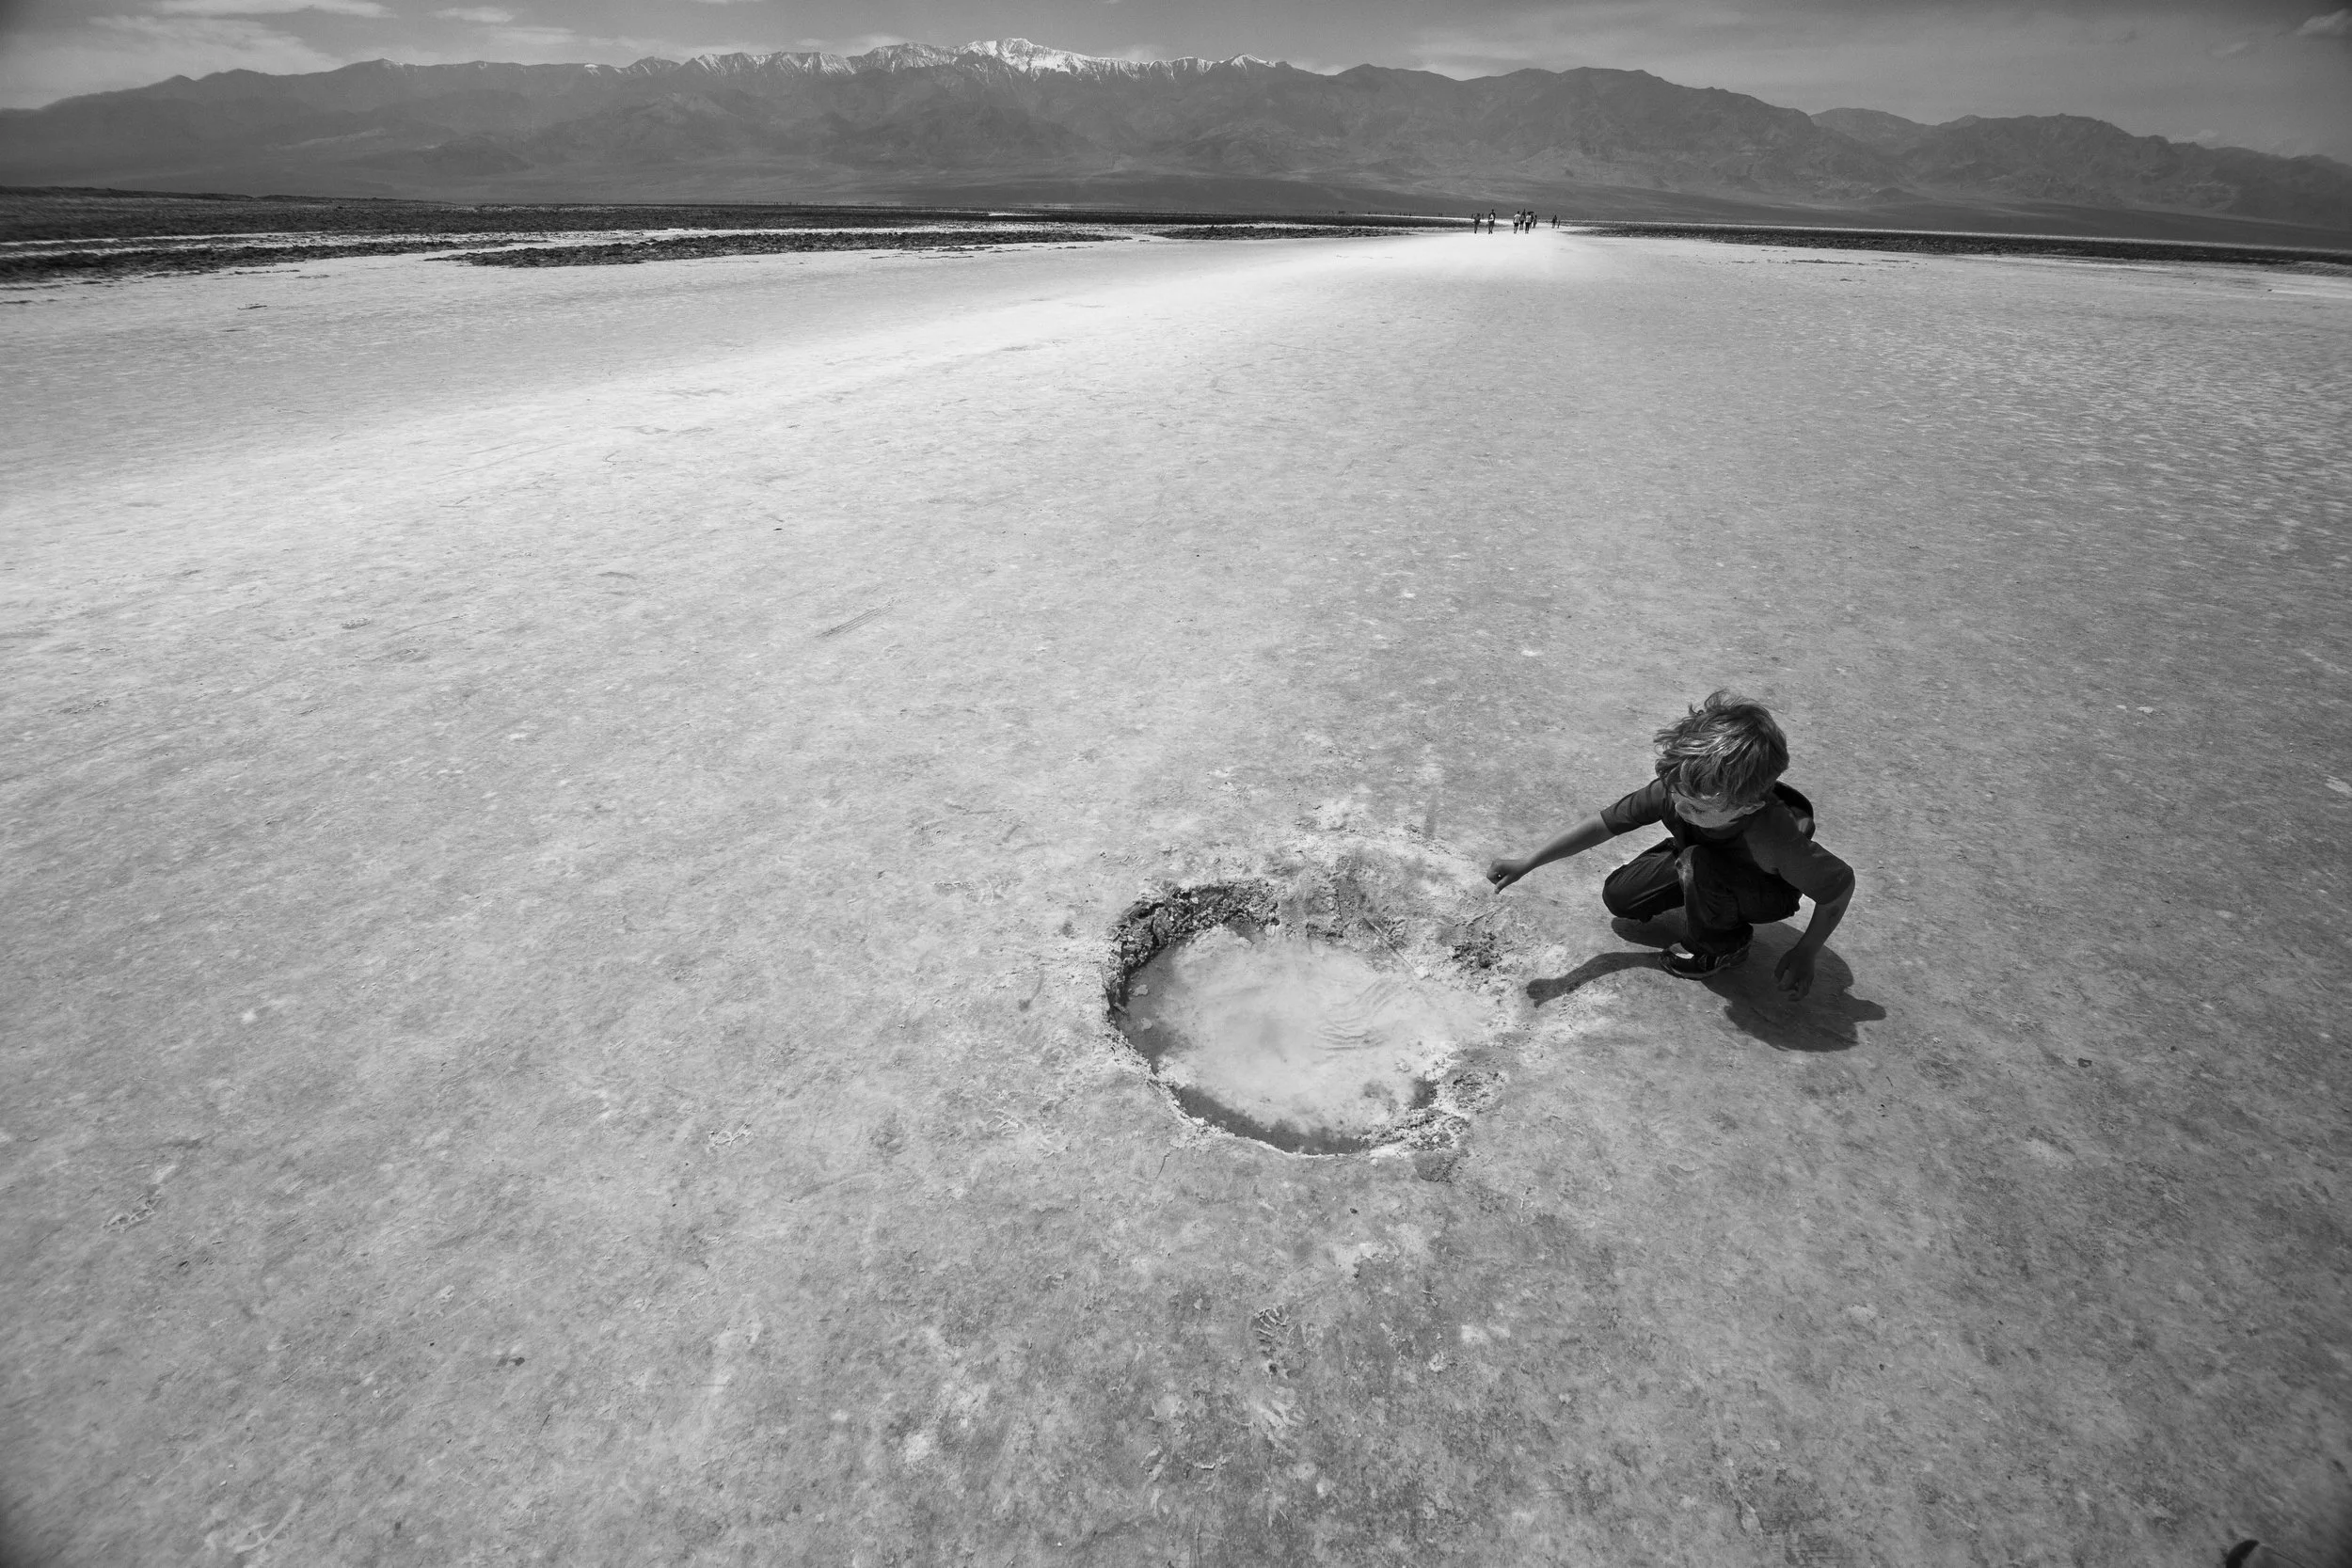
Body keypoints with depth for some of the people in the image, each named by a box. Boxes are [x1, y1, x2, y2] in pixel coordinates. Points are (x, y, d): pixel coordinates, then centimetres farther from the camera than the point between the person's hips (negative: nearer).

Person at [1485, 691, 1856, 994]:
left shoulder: (1777, 840, -43)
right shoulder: (1674, 790, -32)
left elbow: (1842, 882, -26)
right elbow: (1604, 823, -22)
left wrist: (1805, 954, -15)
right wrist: (1526, 863, -26)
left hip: (1768, 890, -4)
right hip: (1697, 860, 4)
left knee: (1698, 863, -35)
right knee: (1617, 896, -7)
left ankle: (1723, 945, -4)